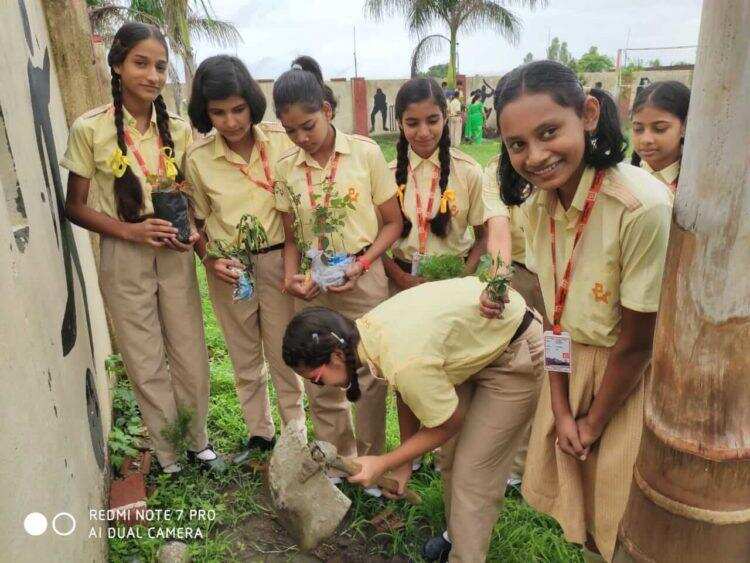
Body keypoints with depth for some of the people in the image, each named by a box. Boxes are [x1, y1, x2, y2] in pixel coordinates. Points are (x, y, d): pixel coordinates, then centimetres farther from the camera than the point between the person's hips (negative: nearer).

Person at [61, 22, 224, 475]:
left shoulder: (179, 129, 1)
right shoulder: (90, 129, -7)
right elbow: (75, 207, -2)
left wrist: (195, 231, -9)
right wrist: (130, 230, -17)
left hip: (175, 255, 3)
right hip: (124, 257, -2)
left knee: (191, 354, 11)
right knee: (147, 364, 8)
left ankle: (199, 441, 33)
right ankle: (167, 454, 28)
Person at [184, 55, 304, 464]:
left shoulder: (281, 142, -8)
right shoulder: (197, 158, -4)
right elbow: (198, 221, 7)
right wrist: (210, 261, -9)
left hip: (276, 260, -2)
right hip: (228, 271, 2)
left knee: (285, 354, 9)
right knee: (245, 358, 17)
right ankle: (259, 432, 37)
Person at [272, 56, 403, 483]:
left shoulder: (366, 153, -6)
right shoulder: (286, 168, 3)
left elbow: (393, 223, -1)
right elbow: (292, 236, 10)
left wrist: (361, 264, -15)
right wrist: (291, 275, -9)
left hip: (364, 279, -2)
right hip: (314, 287, 3)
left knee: (371, 377, 4)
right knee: (321, 383, 9)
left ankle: (371, 462, 27)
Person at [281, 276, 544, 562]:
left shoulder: (405, 363, -37)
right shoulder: (363, 330, -11)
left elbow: (448, 425, -18)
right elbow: (406, 395, 5)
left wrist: (382, 464, -10)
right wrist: (404, 464, 11)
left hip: (516, 354, -8)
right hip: (475, 343, 8)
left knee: (473, 475, -5)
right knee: (451, 457, 16)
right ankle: (456, 537, 37)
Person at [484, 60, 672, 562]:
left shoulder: (645, 207, -30)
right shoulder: (537, 204, -9)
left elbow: (636, 342, -20)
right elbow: (557, 314, -2)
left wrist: (593, 424, -6)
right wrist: (561, 409, -3)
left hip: (634, 382, -5)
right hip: (572, 369, 6)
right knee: (575, 504, 22)